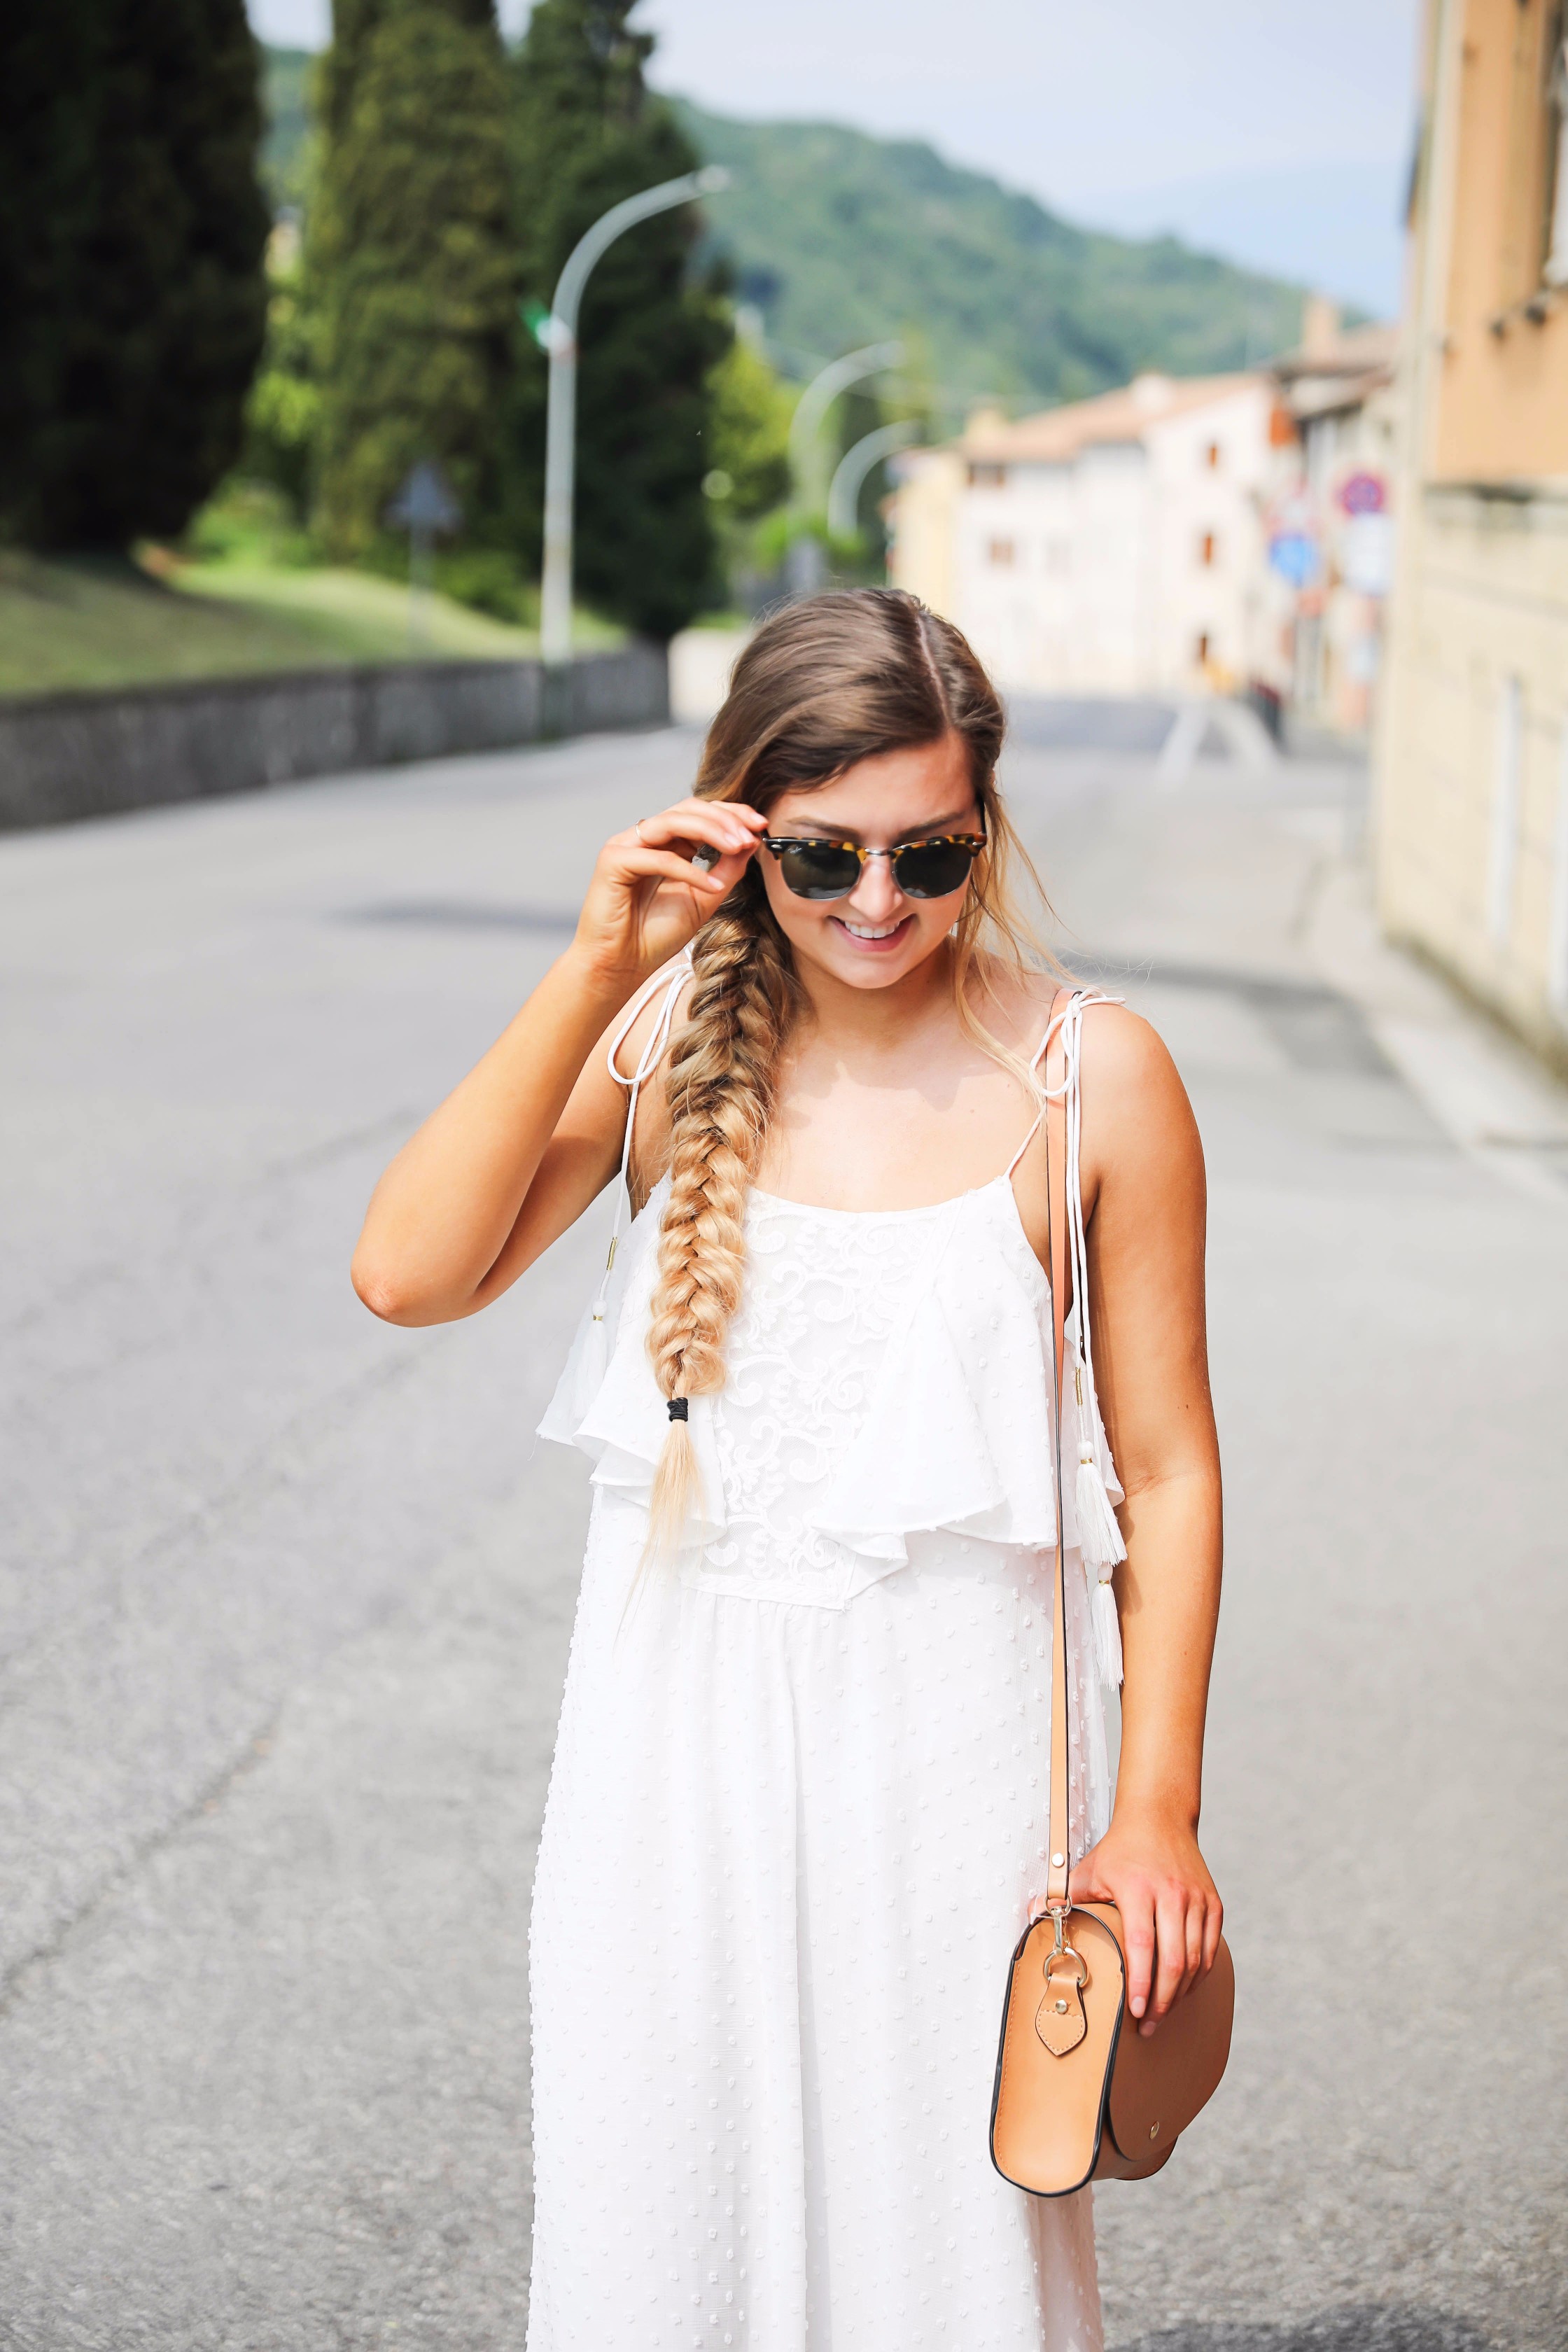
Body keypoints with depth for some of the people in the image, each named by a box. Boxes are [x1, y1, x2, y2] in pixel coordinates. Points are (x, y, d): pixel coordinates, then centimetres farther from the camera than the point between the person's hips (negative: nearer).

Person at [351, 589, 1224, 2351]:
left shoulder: (1090, 1078, -8)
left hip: (945, 1724, -2)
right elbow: (410, 1275, -15)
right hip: (681, 1710, 2)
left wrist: (1154, 1808, -5)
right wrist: (595, 972, -19)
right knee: (657, 2203, 14)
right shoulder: (666, 1034, -2)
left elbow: (1164, 1470, -3)